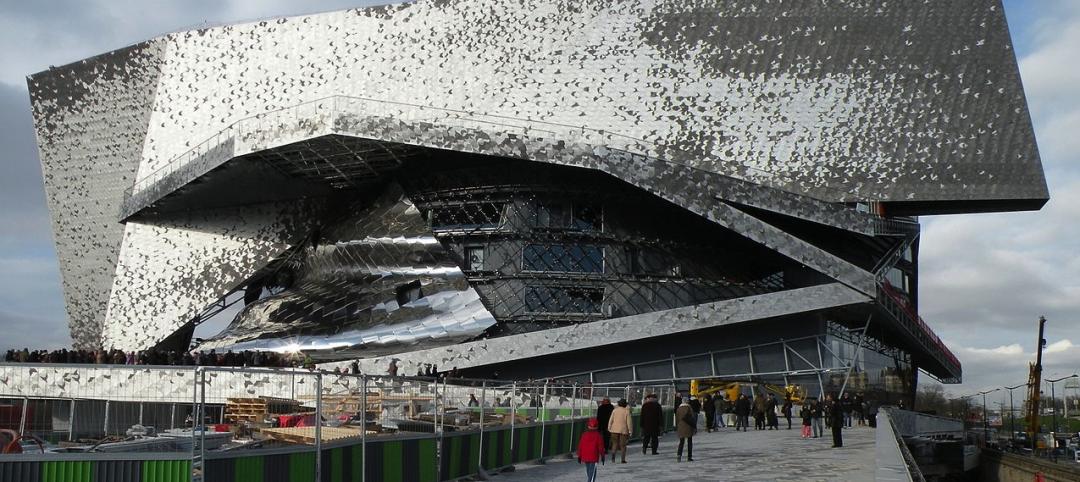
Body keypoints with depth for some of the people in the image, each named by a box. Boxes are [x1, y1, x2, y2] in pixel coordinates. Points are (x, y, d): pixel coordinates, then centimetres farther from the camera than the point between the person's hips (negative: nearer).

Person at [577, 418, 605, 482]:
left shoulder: (584, 435, 4)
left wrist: (579, 456, 13)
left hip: (585, 457, 4)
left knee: (588, 471, 19)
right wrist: (602, 456, 6)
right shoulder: (598, 436, -5)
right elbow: (601, 446, -3)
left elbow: (580, 446, 6)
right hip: (594, 457, -4)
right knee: (592, 472, -5)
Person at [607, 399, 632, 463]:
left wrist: (609, 428, 11)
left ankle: (613, 454, -14)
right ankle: (623, 459, 6)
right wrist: (630, 430, 0)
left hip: (615, 430, 2)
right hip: (623, 430, -2)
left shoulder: (615, 410, 0)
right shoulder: (627, 411, -7)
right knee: (623, 445, 7)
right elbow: (629, 422, -7)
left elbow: (610, 420, 3)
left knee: (615, 443, 9)